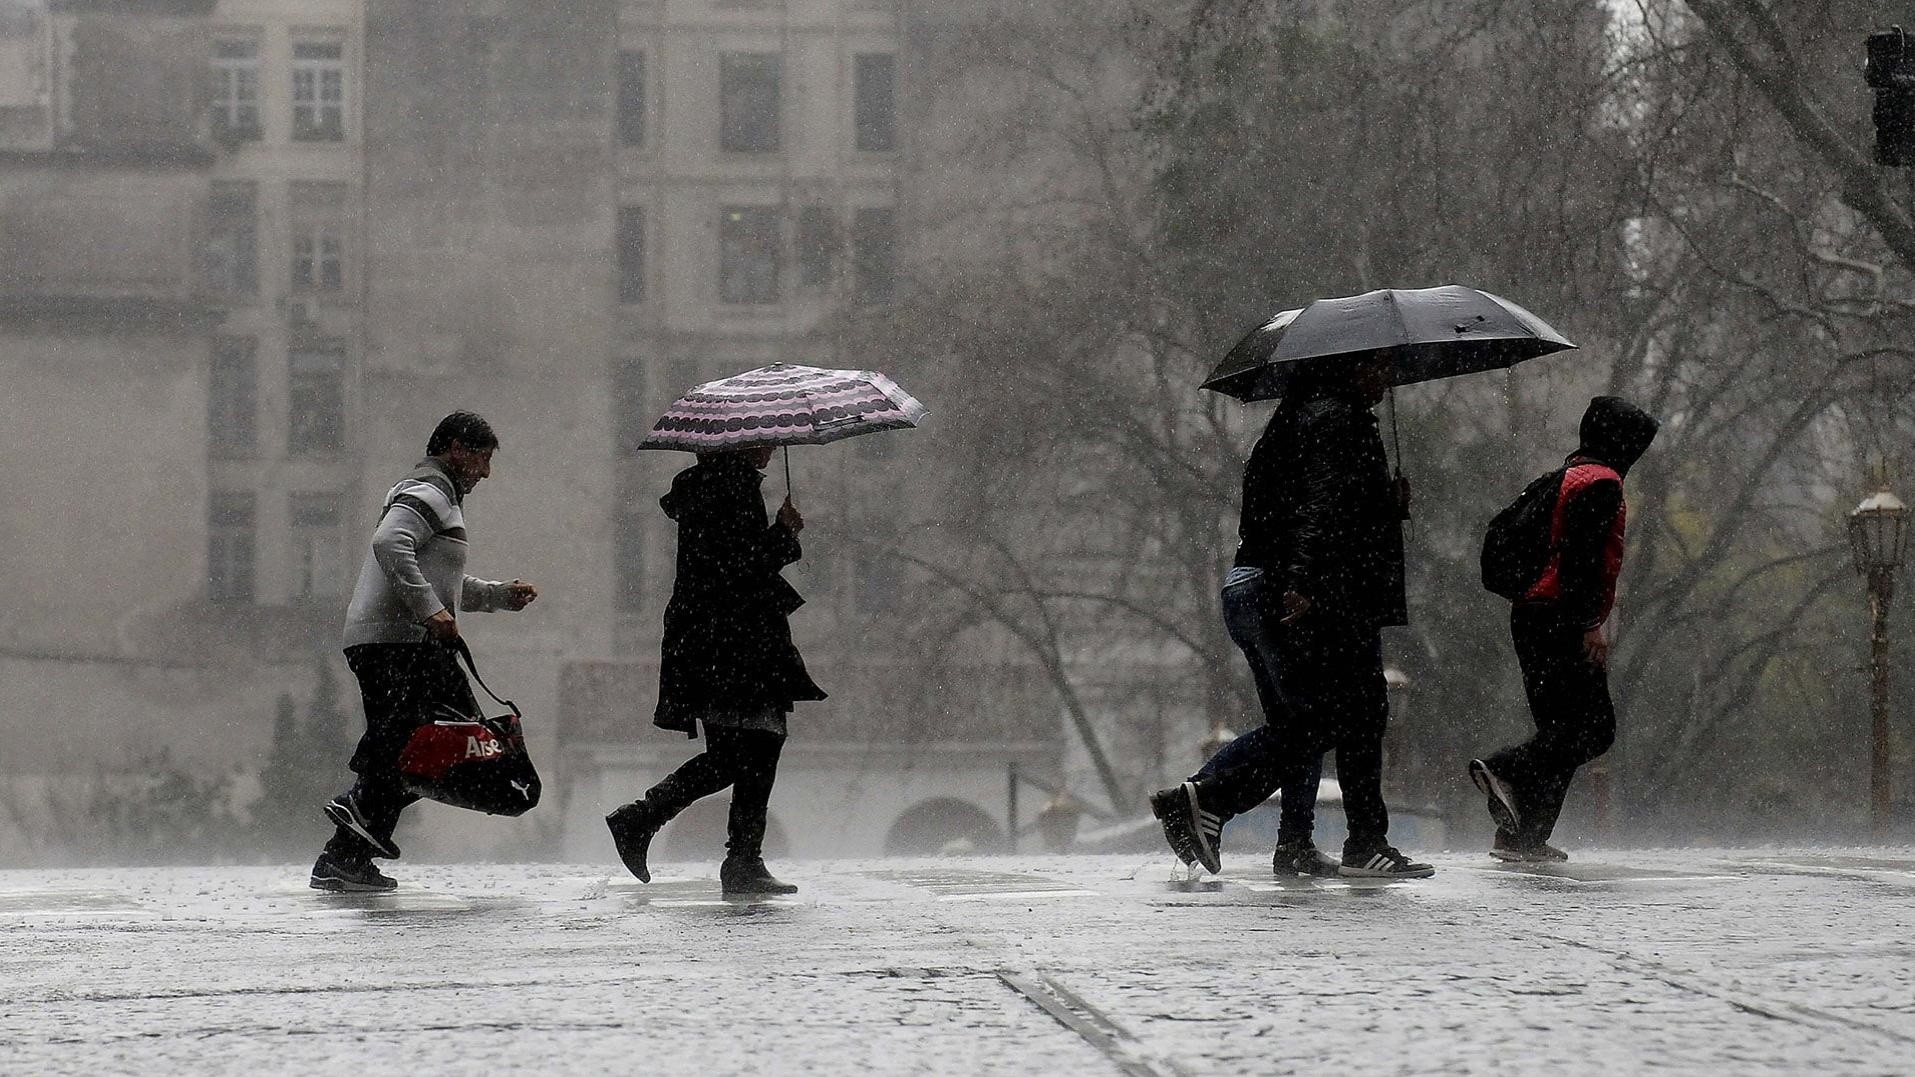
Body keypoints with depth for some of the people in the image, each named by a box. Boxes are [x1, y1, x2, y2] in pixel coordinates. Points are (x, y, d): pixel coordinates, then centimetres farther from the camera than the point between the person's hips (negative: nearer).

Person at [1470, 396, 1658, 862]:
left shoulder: (1569, 475, 23)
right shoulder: (1602, 483, -7)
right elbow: (1584, 556, -18)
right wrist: (1592, 624, -20)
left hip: (1532, 615, 10)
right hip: (1559, 619, -10)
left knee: (1563, 730, 10)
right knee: (1595, 728, -12)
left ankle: (1522, 836, 3)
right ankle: (1505, 770, -27)